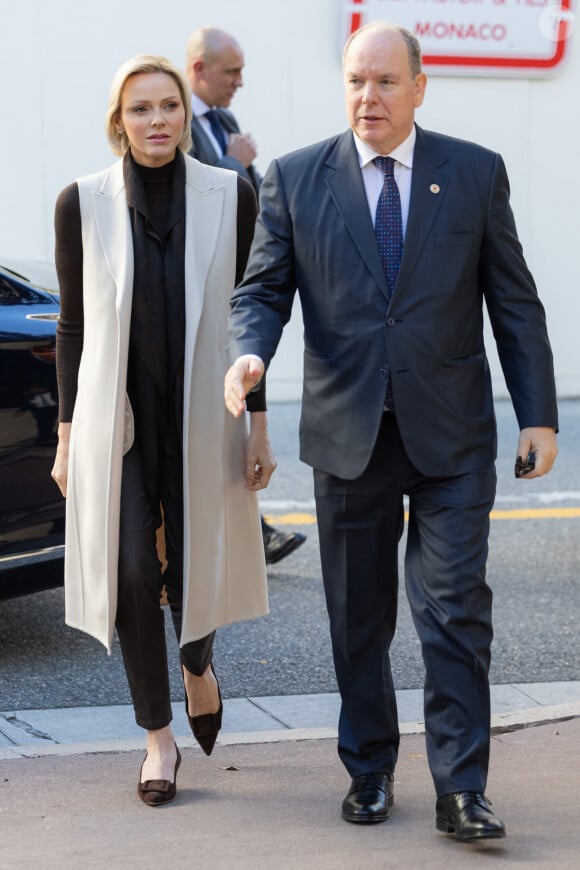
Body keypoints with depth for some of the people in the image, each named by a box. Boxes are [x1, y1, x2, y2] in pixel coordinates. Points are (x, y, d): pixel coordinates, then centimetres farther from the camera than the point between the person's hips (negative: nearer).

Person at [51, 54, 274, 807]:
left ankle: (198, 662, 40)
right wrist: (66, 435, 2)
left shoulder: (229, 194, -2)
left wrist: (259, 424, 0)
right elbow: (73, 324, 3)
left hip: (203, 415, 0)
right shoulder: (82, 203, -2)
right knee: (132, 575, -2)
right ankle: (159, 739, 15)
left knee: (197, 568, 4)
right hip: (116, 418, 0)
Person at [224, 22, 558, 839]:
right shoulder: (295, 179, 3)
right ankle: (369, 771, 25)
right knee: (358, 617, 10)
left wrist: (539, 414, 0)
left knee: (456, 608, -6)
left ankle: (460, 791, 1)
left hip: (451, 435, -1)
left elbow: (515, 301, 4)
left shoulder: (476, 172, 3)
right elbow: (262, 289, 3)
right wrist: (249, 354, -19)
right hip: (348, 434, 1)